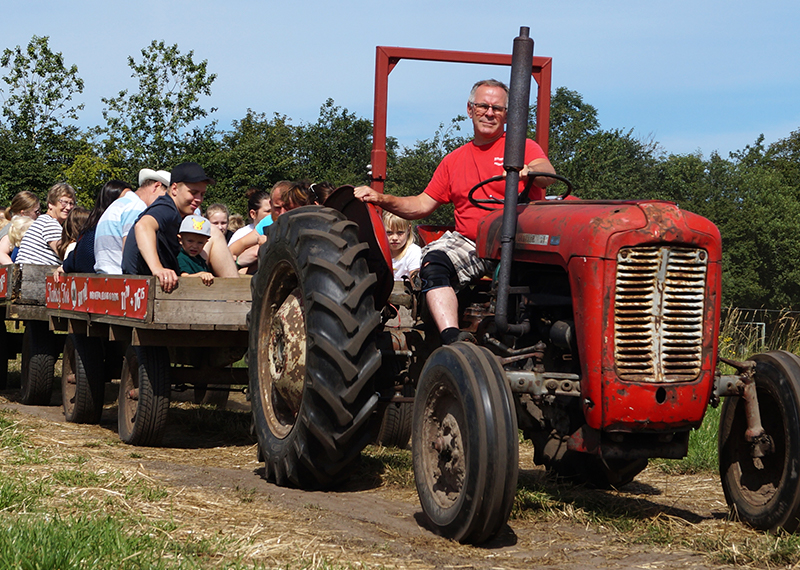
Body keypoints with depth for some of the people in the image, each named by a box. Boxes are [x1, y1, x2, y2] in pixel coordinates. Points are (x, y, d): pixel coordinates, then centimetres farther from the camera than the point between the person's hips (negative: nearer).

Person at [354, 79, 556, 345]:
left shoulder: (522, 147, 9)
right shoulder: (454, 160, 23)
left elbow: (548, 174, -13)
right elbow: (421, 205, 22)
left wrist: (526, 171, -38)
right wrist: (379, 199, 6)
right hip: (470, 242, 3)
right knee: (434, 260, -28)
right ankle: (452, 337, -42)